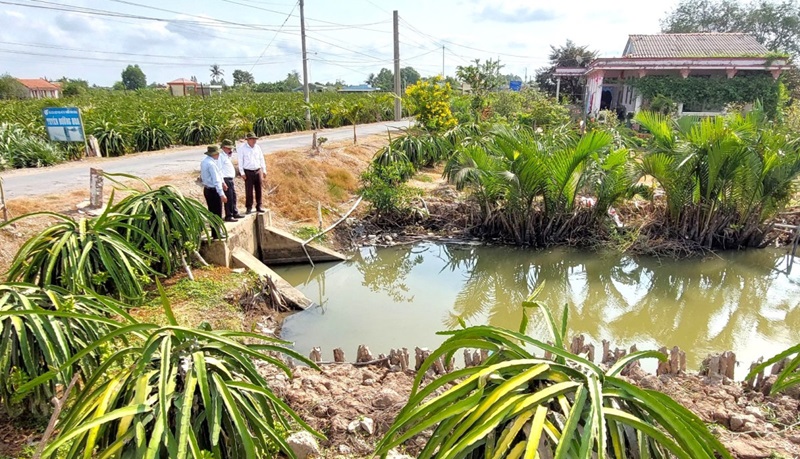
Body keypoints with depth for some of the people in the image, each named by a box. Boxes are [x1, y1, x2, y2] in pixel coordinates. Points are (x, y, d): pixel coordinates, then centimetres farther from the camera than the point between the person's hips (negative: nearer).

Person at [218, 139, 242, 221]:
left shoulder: (226, 156, 17)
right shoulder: (220, 156, -13)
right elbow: (219, 170, -20)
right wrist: (222, 182, -23)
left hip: (230, 180, 10)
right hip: (226, 180, -10)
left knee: (233, 197, 16)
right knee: (229, 198, -7)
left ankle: (235, 213, 27)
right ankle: (228, 216, -2)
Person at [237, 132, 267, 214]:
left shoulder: (257, 148, 9)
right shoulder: (242, 148, -3)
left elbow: (261, 159, 14)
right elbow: (240, 161, -3)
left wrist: (264, 170, 12)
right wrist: (242, 173, -8)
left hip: (258, 171, 4)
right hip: (248, 172, -4)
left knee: (259, 189, 6)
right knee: (249, 190, -1)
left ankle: (259, 206, 14)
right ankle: (249, 208, 7)